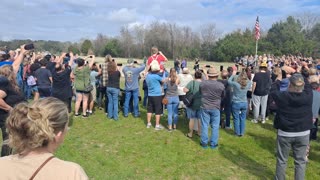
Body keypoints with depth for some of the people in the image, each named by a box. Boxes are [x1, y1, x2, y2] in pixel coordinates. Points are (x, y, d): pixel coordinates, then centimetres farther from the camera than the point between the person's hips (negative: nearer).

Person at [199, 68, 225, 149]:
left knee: (204, 126, 9)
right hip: (216, 108, -1)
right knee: (215, 126, 10)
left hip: (205, 107, 1)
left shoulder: (202, 83, -8)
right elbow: (222, 96, 5)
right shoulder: (221, 85, -9)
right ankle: (213, 144, 17)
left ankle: (204, 143, 18)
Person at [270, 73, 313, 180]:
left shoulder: (283, 96, -17)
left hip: (285, 133, -1)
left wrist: (278, 80, 19)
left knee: (282, 160, 13)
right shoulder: (308, 95, -12)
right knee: (300, 161, 13)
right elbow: (307, 85, 9)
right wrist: (300, 75, 22)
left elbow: (273, 91, 4)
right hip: (303, 134, 2)